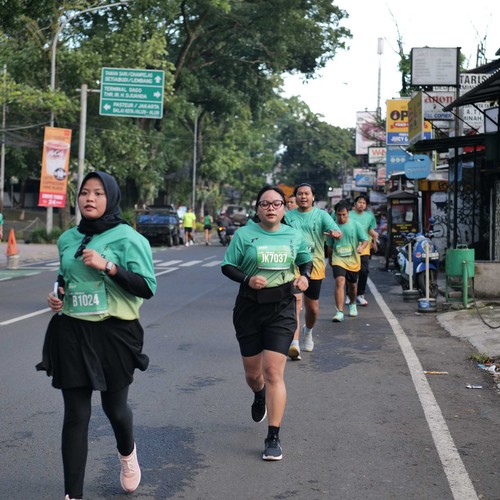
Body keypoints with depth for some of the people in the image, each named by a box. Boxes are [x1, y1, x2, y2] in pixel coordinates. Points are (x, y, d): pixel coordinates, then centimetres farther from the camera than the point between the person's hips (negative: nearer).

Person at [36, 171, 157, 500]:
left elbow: (147, 288, -13)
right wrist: (56, 294, 3)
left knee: (114, 406, 12)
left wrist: (107, 266, -22)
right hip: (71, 333, 3)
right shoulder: (68, 239, 8)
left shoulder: (128, 238, -7)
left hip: (114, 334, -3)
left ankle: (127, 452, 47)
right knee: (75, 415, 1)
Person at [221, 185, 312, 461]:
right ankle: (259, 397, 52)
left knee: (273, 371, -10)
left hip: (281, 308, 0)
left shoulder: (293, 236, 4)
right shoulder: (244, 234, -3)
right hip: (249, 307, 0)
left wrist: (304, 276, 0)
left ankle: (273, 438, -4)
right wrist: (248, 279, -19)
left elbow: (306, 260, 21)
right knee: (252, 372, 13)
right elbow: (227, 266, -2)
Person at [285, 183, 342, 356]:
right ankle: (294, 343, -20)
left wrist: (335, 232, -37)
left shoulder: (321, 215, 1)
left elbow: (336, 230, -15)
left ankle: (308, 331, 42)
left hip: (314, 265, 1)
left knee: (312, 307, 12)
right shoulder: (288, 216, 6)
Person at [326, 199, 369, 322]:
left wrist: (361, 247, -23)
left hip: (353, 260, 1)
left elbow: (365, 240, -2)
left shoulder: (356, 225, -3)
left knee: (352, 285, 16)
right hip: (338, 259, -1)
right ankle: (339, 312, -24)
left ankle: (352, 304, 47)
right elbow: (329, 246, 13)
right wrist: (330, 259, 22)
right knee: (339, 282, -21)